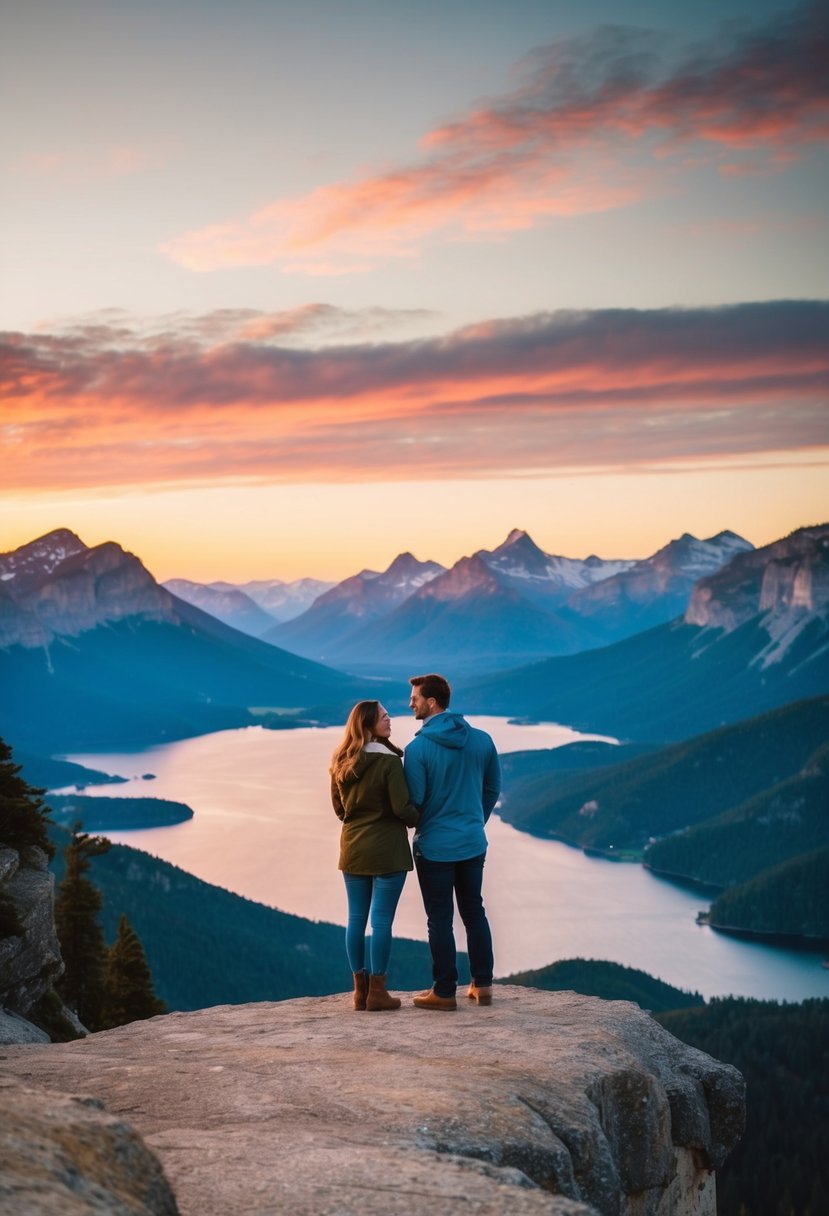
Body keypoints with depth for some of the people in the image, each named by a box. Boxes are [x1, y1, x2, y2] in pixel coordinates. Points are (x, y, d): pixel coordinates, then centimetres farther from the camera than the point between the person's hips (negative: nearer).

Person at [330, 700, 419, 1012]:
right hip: (386, 849, -6)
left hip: (353, 848, 6)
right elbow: (402, 808, -16)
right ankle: (377, 992, 2)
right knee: (381, 920, -1)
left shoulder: (341, 763, 5)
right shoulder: (388, 761, -15)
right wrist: (418, 820, 4)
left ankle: (360, 989, 15)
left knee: (356, 918, 10)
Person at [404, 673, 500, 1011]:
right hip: (473, 843, 5)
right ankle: (482, 985, 18)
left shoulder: (418, 748, -17)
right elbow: (493, 789, 8)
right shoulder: (482, 740, -1)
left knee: (440, 919, 4)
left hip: (434, 846, -5)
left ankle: (445, 992, 9)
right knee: (474, 912, 16)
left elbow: (414, 800, -13)